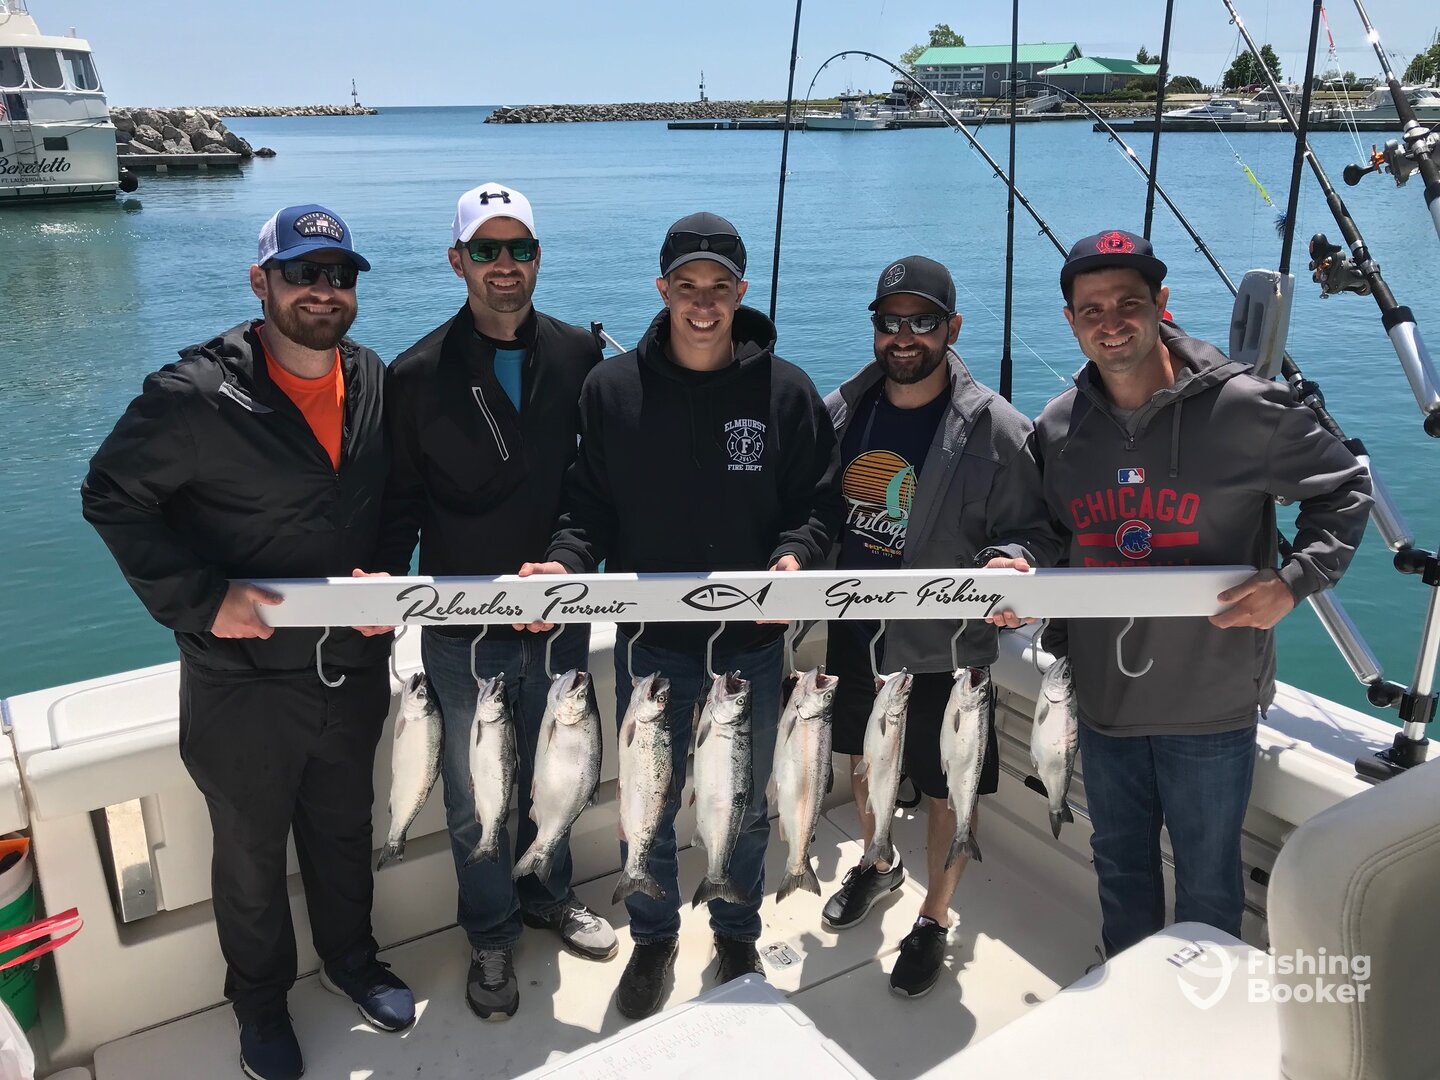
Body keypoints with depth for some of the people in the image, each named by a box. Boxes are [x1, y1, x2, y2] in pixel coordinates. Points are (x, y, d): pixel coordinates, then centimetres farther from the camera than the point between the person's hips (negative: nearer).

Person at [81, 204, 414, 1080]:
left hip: (354, 669, 4)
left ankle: (351, 958, 48)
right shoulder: (196, 395, -18)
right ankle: (261, 1000, 40)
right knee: (251, 853, 16)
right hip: (244, 679, -4)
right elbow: (113, 497, -11)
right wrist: (199, 598, -19)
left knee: (345, 829, 23)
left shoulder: (377, 382, -1)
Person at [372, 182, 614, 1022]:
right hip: (463, 630, -2)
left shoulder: (579, 356, -3)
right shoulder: (419, 374, -8)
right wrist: (388, 583, -17)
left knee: (552, 777, 20)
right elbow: (401, 497, -4)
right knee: (474, 798, 14)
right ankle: (493, 937, 36)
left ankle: (548, 894, 45)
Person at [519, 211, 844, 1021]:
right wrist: (566, 561, -19)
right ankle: (654, 938, 40)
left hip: (752, 642, 0)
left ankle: (738, 936, 43)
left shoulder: (786, 390, -6)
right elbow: (591, 504, -1)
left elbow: (818, 500, -2)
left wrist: (795, 554, -21)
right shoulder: (613, 387, -4)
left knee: (746, 807, 18)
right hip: (650, 641, 0)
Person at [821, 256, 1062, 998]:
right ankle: (876, 866, 54)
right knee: (865, 762, 26)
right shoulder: (839, 412, -1)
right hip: (853, 638, 5)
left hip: (943, 652, -4)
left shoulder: (996, 429, -15)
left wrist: (1012, 561, -29)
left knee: (949, 791, 11)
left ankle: (933, 922, 35)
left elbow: (1030, 528, -9)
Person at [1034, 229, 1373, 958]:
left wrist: (1295, 582, -16)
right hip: (1104, 705, 4)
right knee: (1119, 866, 22)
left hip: (1211, 707, -4)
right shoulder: (1058, 428, 0)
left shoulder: (1242, 407, -14)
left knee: (1207, 881, 13)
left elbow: (1343, 491, -2)